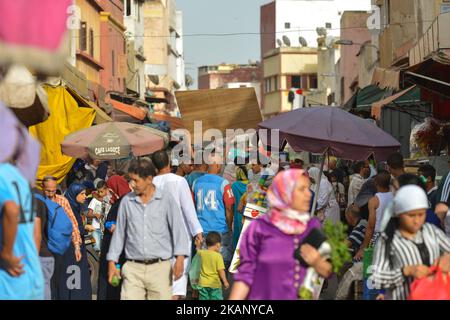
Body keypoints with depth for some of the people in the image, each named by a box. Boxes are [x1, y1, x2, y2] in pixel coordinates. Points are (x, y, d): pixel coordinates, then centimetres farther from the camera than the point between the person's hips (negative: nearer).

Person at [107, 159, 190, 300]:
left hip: (160, 268, -1)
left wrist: (180, 257, -16)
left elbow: (178, 228, -4)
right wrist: (112, 261, 13)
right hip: (133, 268, 2)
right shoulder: (126, 201, 8)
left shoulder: (166, 199, 1)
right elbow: (119, 233, 16)